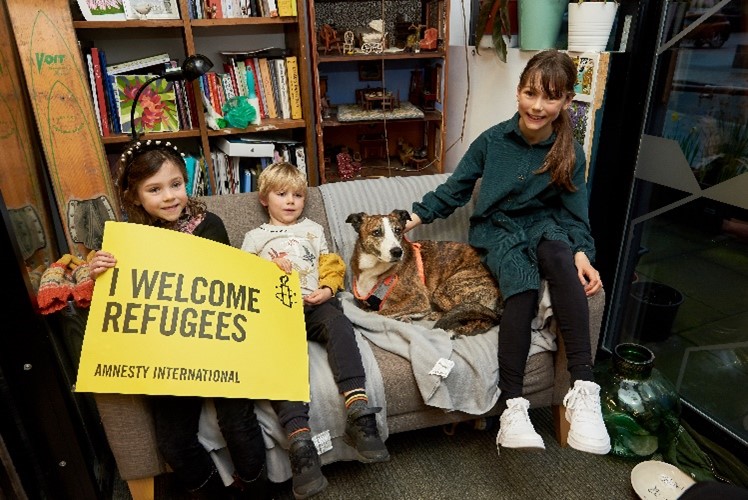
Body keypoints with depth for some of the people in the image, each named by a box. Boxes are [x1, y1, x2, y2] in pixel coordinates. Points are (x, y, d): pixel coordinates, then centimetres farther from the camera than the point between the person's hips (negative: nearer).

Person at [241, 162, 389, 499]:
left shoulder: (314, 230, 30)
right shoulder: (254, 237, 26)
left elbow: (332, 266, 23)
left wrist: (328, 289, 1)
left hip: (317, 303, 2)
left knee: (339, 326, -34)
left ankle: (359, 412, -44)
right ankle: (299, 439, -45)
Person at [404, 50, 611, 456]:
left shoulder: (570, 154, 0)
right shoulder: (493, 139, -3)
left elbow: (573, 214, 1)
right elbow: (456, 189, 6)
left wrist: (581, 252, -18)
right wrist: (418, 215, -1)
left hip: (542, 226, 1)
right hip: (496, 230, -1)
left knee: (561, 260, -36)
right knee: (523, 287, -33)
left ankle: (583, 391, -38)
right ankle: (512, 406, -35)